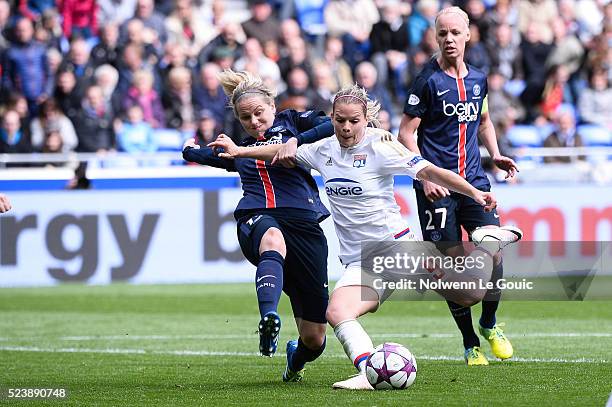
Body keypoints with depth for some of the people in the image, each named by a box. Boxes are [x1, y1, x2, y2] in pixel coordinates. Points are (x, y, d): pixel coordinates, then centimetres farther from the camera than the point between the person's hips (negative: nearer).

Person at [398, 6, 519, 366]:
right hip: (437, 186, -4)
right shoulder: (428, 80, -5)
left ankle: (490, 324, 14)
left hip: (474, 179, 4)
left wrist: (496, 155, 11)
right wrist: (425, 176, -14)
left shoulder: (478, 79, 11)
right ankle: (470, 344, 7)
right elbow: (406, 132, -5)